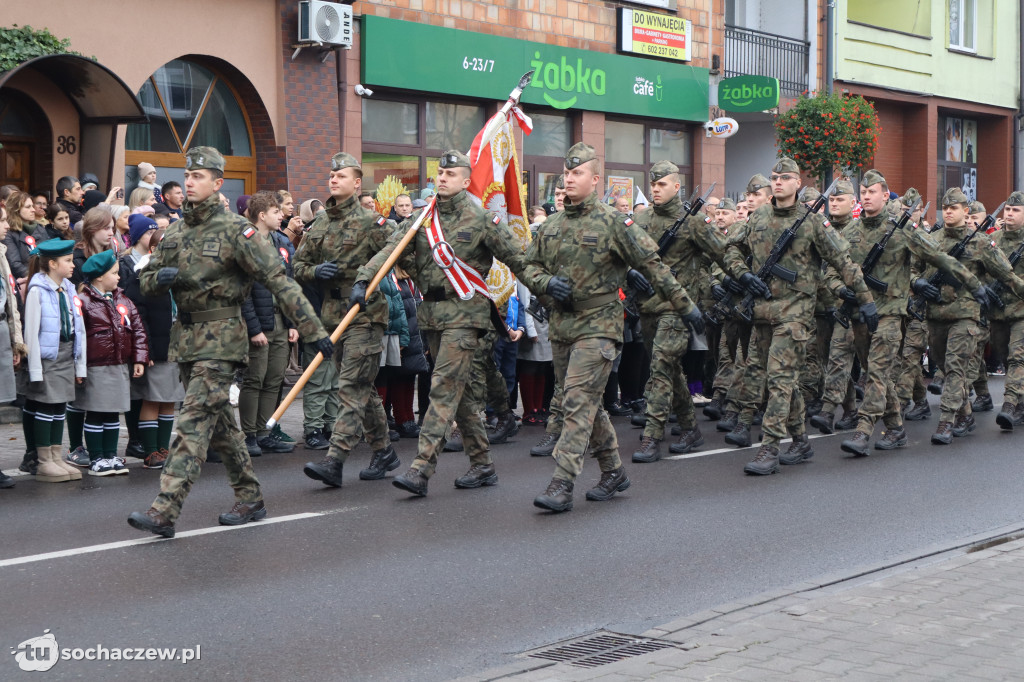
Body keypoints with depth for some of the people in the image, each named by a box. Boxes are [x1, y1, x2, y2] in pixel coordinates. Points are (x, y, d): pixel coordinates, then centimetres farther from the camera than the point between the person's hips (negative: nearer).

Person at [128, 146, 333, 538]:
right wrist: (160, 278, -10)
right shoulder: (176, 233, 11)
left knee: (193, 422, -13)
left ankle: (165, 511, -18)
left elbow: (278, 281, -13)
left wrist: (313, 330, -17)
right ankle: (250, 499, 26)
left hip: (221, 337, -8)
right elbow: (145, 283, 16)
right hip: (185, 337, 8)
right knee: (220, 422, 14)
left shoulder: (235, 230, -9)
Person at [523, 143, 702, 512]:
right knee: (588, 404, 13)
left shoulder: (613, 223, -7)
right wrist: (547, 282, -6)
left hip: (598, 326, -7)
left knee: (578, 403, -13)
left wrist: (685, 305, -4)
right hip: (560, 326, 7)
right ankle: (614, 471, 27)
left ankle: (562, 485, -15)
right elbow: (530, 267, 17)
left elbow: (653, 266, -5)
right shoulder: (551, 225, 11)